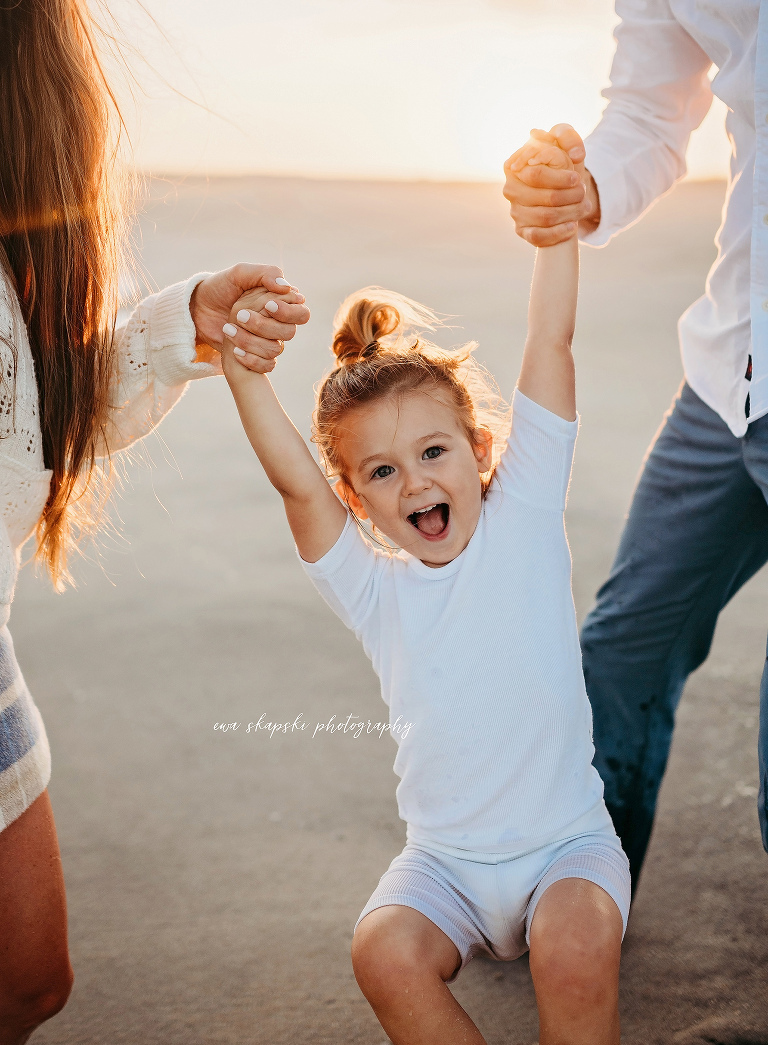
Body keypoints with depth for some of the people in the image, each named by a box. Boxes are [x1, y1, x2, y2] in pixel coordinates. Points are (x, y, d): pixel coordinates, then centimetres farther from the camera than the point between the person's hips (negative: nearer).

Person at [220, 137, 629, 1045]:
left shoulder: (523, 515, -3)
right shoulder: (371, 587, 1)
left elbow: (549, 345, -9)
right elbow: (294, 483, -15)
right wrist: (243, 372, -28)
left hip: (565, 842, -2)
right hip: (446, 860, 2)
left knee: (576, 947, -29)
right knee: (385, 952, -25)